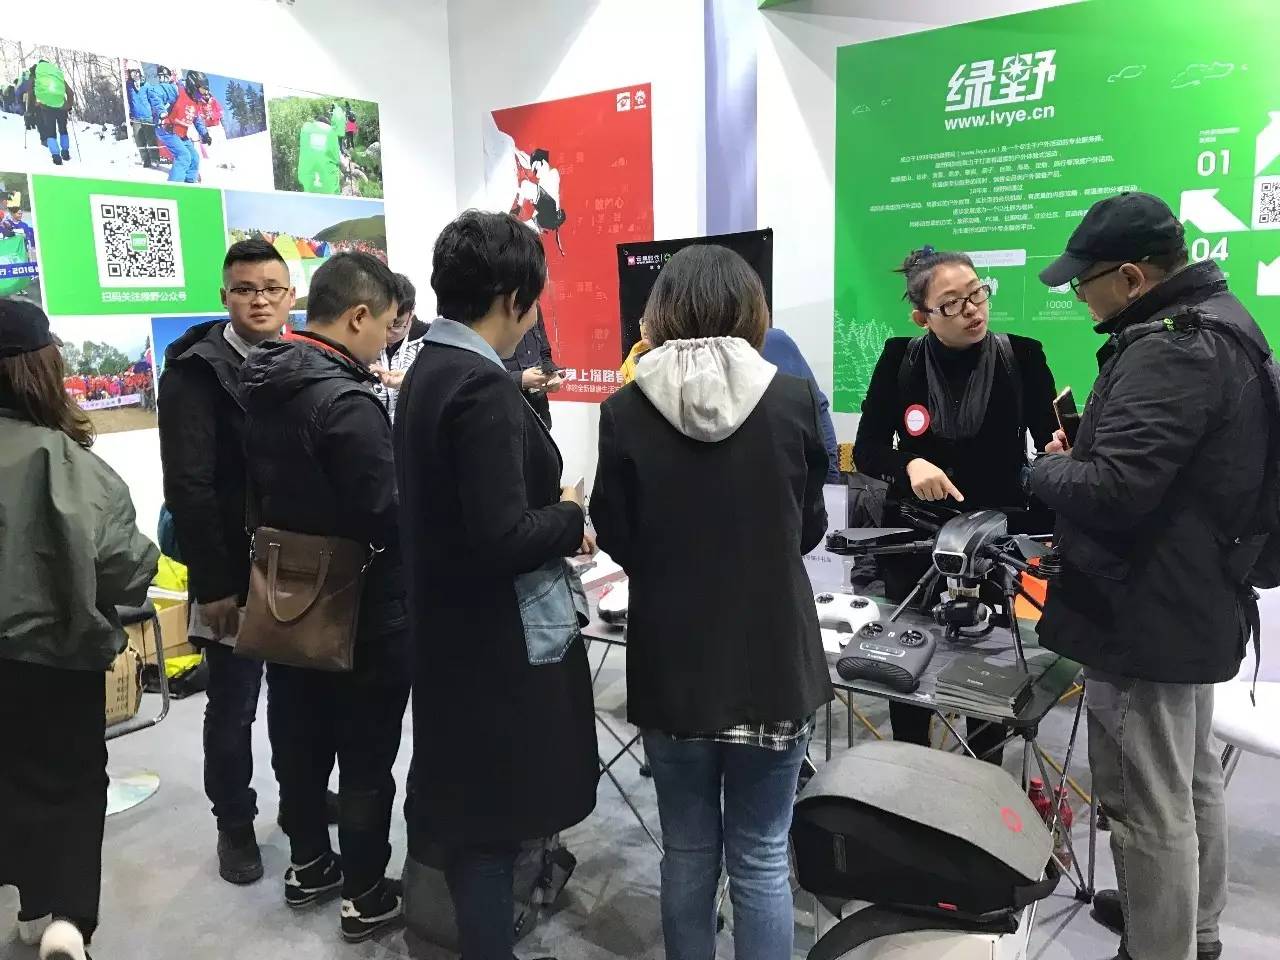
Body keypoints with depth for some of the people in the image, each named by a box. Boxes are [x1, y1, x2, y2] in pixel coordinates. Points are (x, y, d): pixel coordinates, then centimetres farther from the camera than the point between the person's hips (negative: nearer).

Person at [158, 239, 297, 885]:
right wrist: (213, 583, -18)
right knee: (232, 709, 9)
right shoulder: (194, 371, -10)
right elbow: (189, 487, -15)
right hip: (234, 573, -4)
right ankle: (234, 824, 30)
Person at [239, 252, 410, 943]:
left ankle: (308, 864, 39)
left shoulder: (263, 383, 2)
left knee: (299, 737, 21)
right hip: (360, 609, -8)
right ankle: (366, 898, 22)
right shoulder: (345, 402, -25)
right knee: (365, 757, 7)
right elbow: (388, 518, -26)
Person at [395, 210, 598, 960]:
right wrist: (571, 516, -11)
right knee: (492, 818, 7)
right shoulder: (483, 387, -22)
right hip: (499, 638, -9)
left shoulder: (431, 370, 8)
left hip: (458, 626, 9)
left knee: (470, 810, 22)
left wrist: (554, 520, 8)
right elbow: (502, 537, -27)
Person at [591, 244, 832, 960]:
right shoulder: (795, 398, -8)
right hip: (772, 660, 0)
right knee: (762, 857, 13)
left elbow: (618, 540, -1)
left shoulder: (626, 410, -9)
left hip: (672, 663, 1)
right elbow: (811, 528, 3)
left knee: (687, 852, 17)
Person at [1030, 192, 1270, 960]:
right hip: (1196, 601, 11)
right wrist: (1086, 433, 4)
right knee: (1192, 783, 25)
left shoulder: (1169, 348, -24)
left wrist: (1047, 467, -11)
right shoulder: (1218, 321, 10)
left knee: (1150, 807, 2)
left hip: (1146, 614, -11)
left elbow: (1112, 490, -31)